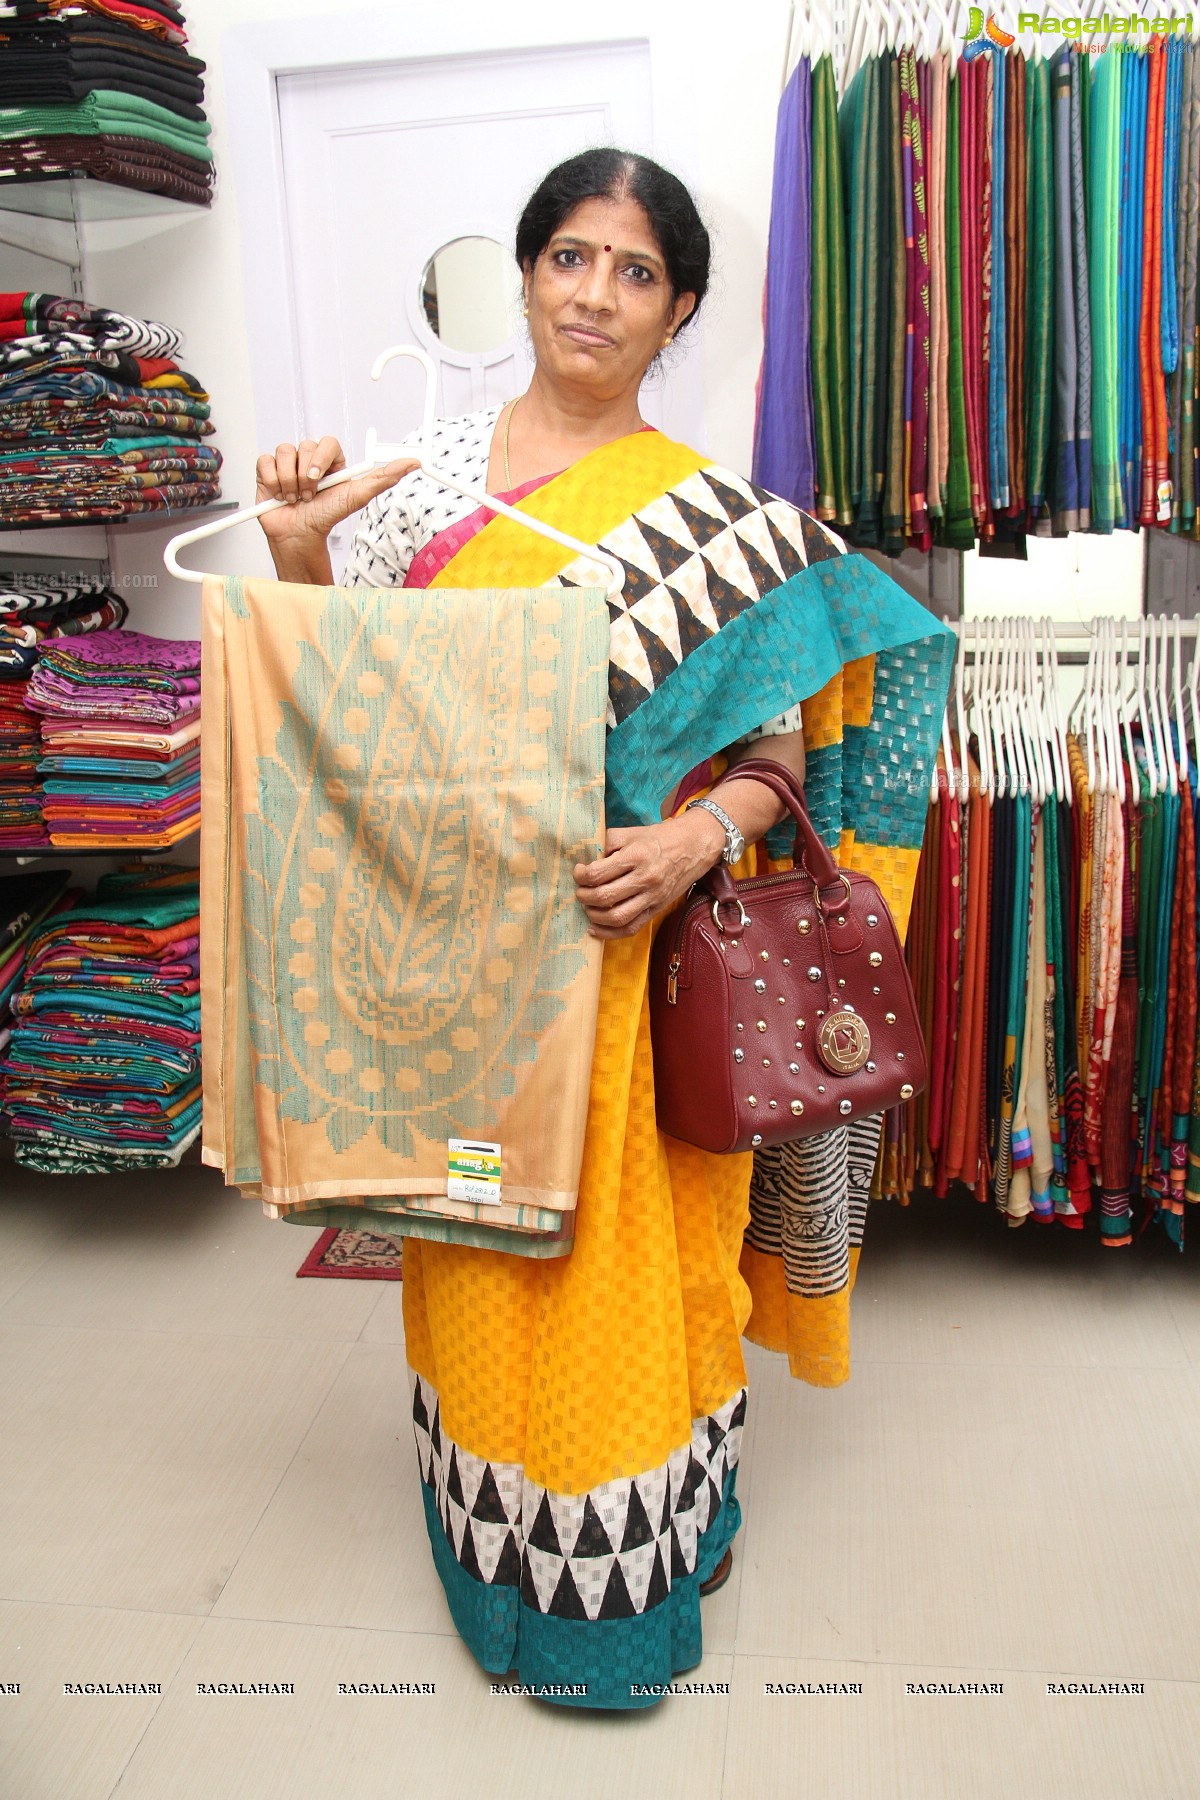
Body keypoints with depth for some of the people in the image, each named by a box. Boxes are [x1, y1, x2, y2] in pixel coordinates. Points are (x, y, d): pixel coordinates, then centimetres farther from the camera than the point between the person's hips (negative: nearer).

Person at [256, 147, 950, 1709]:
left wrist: (694, 838, -23)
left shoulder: (713, 518, -4)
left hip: (626, 955, -3)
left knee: (623, 1252, 9)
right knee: (478, 1239, 17)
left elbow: (777, 755, -4)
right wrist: (296, 558, -10)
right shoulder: (429, 467, 5)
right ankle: (496, 1541, 43)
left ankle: (633, 1554, 37)